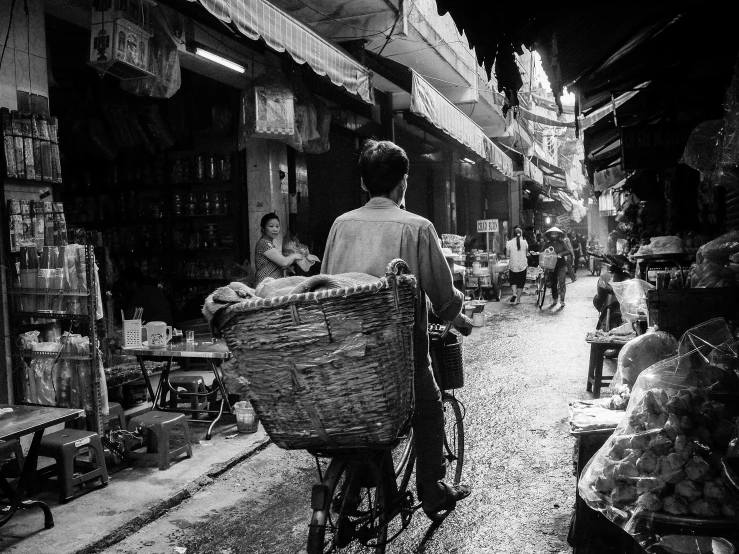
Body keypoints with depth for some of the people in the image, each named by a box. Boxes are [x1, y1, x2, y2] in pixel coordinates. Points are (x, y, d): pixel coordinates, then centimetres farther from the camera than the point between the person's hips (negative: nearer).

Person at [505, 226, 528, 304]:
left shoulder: (509, 243, -8)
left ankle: (514, 293, -10)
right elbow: (527, 254, 2)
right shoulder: (524, 242, -5)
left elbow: (507, 255, -4)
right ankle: (518, 299, 14)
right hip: (522, 265, 1)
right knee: (521, 282, 12)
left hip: (513, 266, -1)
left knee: (513, 281, 14)